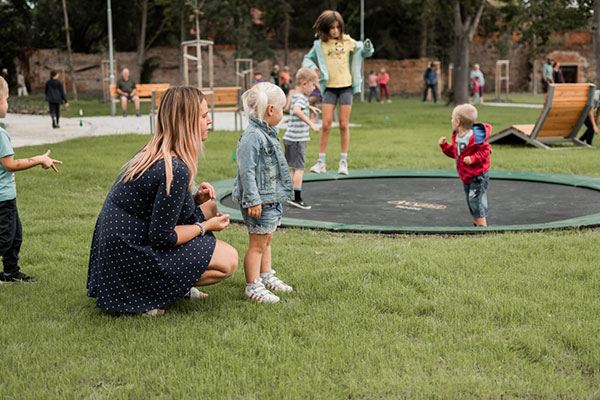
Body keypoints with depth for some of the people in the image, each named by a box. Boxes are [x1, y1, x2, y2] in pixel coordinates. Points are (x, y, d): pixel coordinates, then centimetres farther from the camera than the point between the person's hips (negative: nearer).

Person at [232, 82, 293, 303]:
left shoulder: (268, 133, 12)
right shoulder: (252, 136, -21)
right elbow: (246, 171, -23)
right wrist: (252, 200, -25)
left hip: (272, 198, 10)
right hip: (260, 201, -10)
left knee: (267, 240, 21)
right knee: (257, 244, -2)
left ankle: (266, 276, 35)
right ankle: (253, 286, 6)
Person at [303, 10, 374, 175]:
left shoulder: (348, 41, 3)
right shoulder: (320, 45, 2)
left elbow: (363, 52, 14)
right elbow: (307, 59, 14)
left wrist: (367, 47, -9)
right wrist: (313, 68, -6)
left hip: (346, 87, 0)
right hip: (329, 88, 0)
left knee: (344, 125, 1)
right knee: (326, 125, -3)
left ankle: (343, 162, 8)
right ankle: (321, 162, 4)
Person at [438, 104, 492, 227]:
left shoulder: (475, 137, -21)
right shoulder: (456, 137, 6)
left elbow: (485, 151, -18)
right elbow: (454, 153, 17)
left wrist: (473, 158, -29)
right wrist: (444, 145, 6)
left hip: (478, 175, -9)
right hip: (466, 176, 9)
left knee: (476, 200, -11)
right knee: (471, 203, 15)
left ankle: (482, 226, -4)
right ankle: (477, 225, 26)